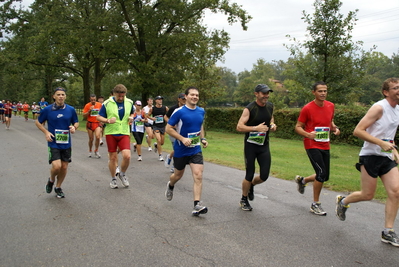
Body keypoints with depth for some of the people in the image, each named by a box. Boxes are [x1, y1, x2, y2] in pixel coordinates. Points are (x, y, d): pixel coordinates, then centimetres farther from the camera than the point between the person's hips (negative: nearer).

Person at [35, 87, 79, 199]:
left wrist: (74, 127, -10)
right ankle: (51, 180, 17)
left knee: (64, 167, 8)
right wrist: (46, 132, -8)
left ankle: (58, 187, 31)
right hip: (53, 143, -3)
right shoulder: (47, 109, -5)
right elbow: (38, 122, 7)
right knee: (56, 166, -16)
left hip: (66, 143, 3)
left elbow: (76, 122, 13)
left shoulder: (71, 109, 0)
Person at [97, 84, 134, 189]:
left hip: (124, 133, 1)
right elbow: (98, 117, 1)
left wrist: (131, 117, -1)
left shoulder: (129, 102, 3)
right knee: (113, 157, 5)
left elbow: (132, 113, 22)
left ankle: (122, 174, 15)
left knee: (127, 156, -13)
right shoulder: (107, 103, -5)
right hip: (111, 133, -1)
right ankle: (113, 179, 26)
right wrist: (108, 120, -17)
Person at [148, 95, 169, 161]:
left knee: (162, 142, 9)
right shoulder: (152, 109, -6)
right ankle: (160, 155, -3)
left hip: (162, 126, 3)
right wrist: (152, 118, -12)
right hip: (156, 126, -3)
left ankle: (156, 145, 45)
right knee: (159, 140, -16)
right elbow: (148, 115, 7)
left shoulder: (165, 108, -3)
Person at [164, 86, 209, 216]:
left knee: (198, 176, -12)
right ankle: (170, 186, 51)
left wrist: (203, 138, 7)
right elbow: (168, 128, -12)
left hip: (196, 150, 3)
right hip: (181, 150, -3)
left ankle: (197, 205, -10)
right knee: (178, 175, 15)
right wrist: (183, 139, -22)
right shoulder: (179, 112, -13)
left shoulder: (201, 111, 4)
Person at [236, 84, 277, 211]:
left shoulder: (270, 106, 3)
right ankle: (244, 199, 26)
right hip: (250, 145, -5)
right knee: (249, 175, 2)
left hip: (264, 145, 5)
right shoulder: (249, 109, -15)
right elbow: (239, 127, -18)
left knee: (264, 176, 1)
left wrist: (272, 124, 2)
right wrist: (256, 128, -28)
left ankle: (251, 186, 35)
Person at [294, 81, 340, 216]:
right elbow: (298, 127, -6)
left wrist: (335, 128, 0)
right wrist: (308, 134, -25)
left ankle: (302, 180, 38)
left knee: (325, 177, 10)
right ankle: (315, 205, 2)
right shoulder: (307, 108, -11)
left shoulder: (330, 106, 6)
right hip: (312, 145, -6)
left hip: (325, 146, 6)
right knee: (321, 173, -14)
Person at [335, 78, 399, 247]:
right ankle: (342, 201, 30)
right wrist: (381, 143, -25)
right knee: (368, 195, -1)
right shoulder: (379, 108, -14)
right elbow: (358, 131, -20)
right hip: (370, 156, -7)